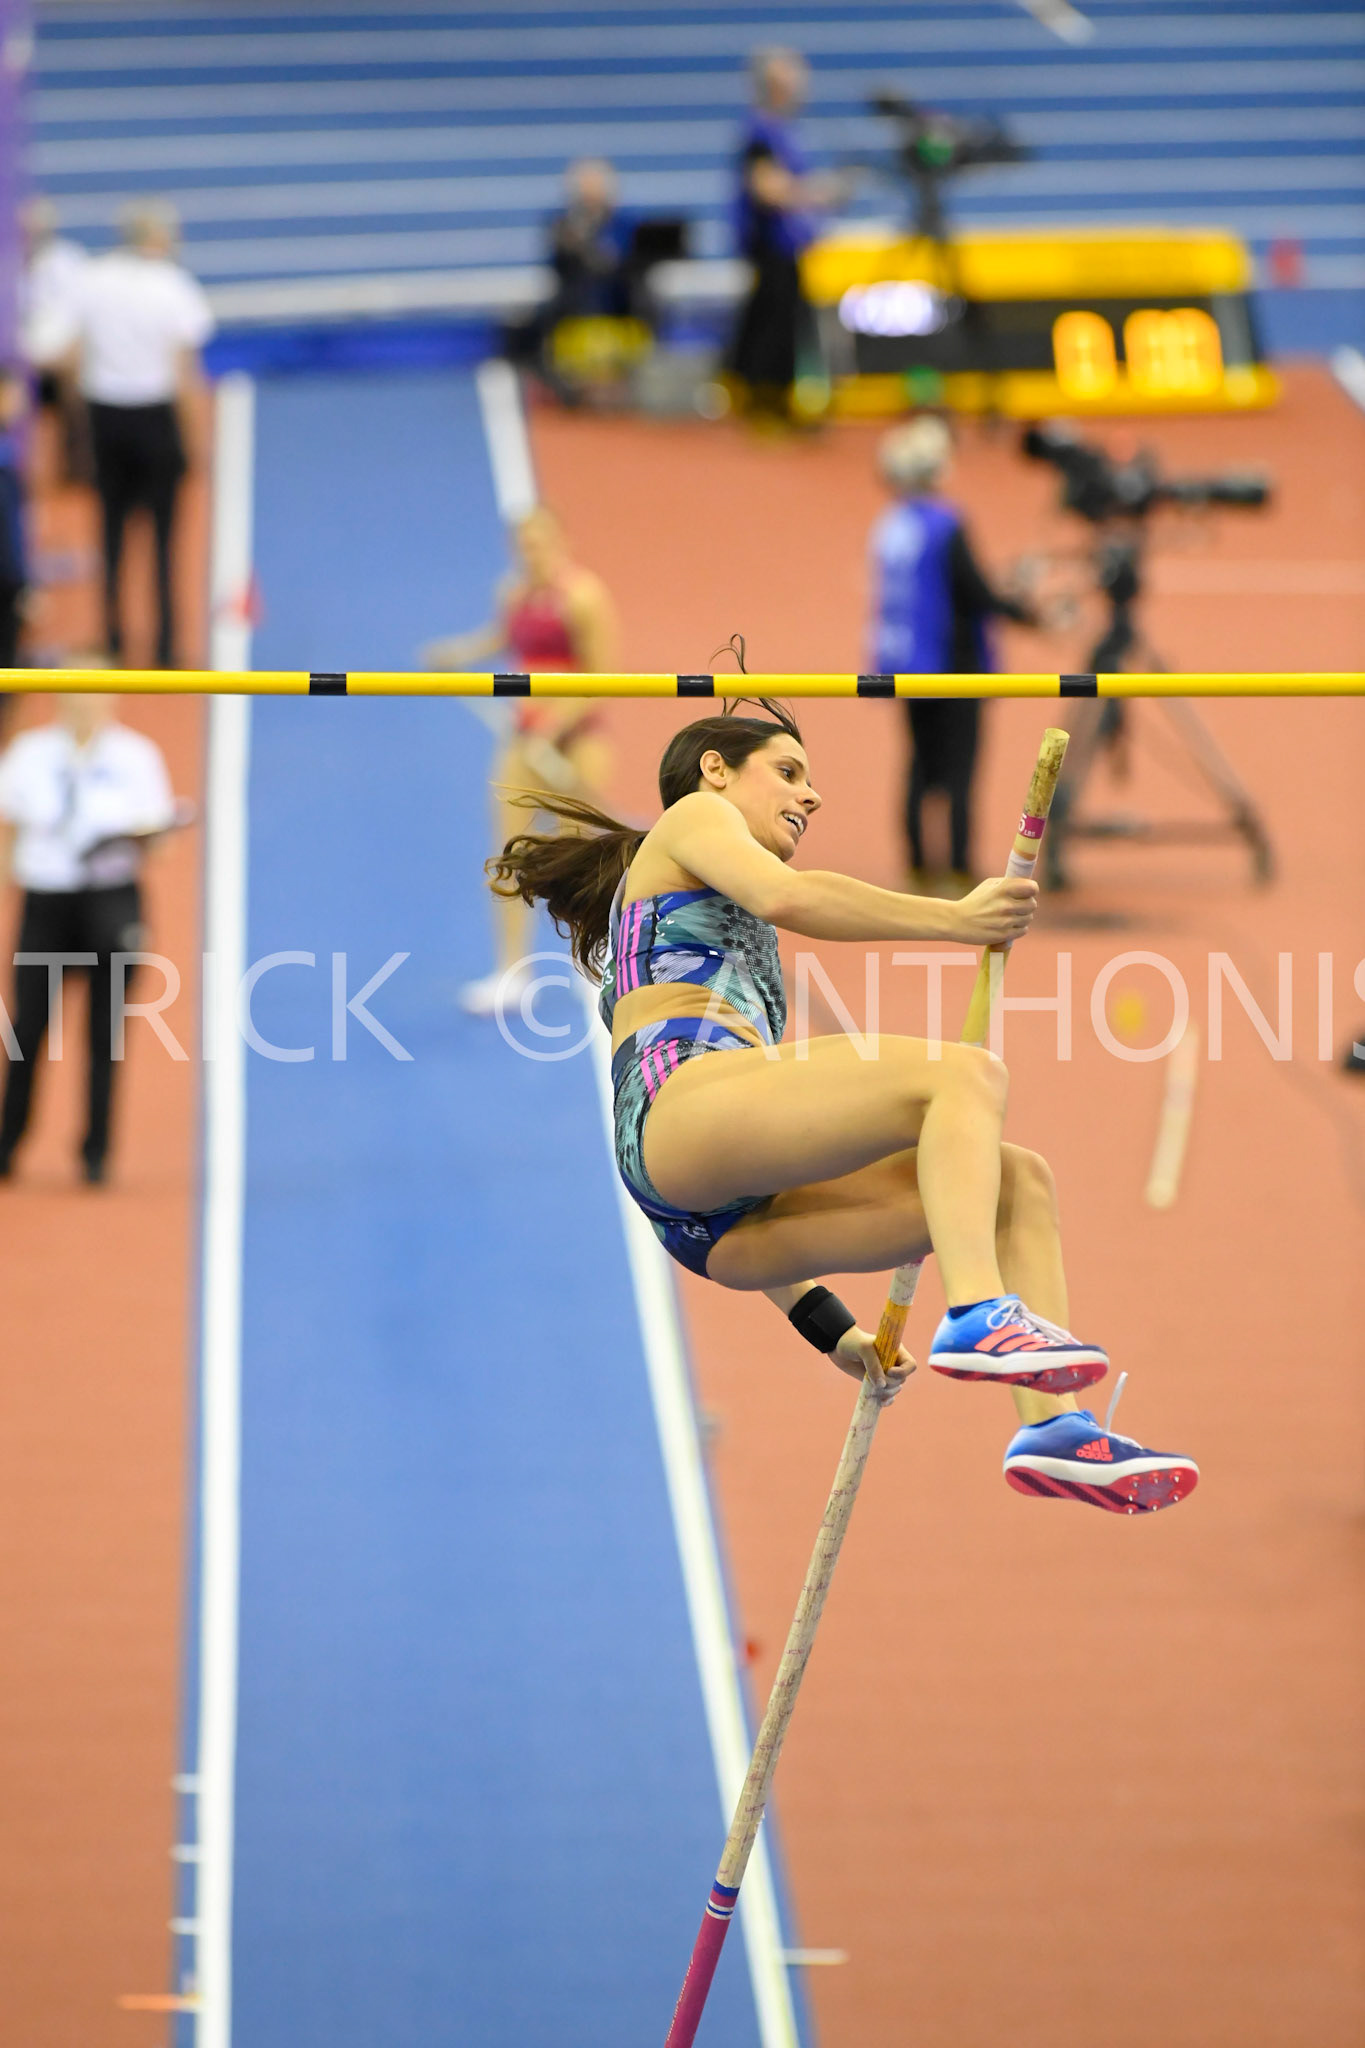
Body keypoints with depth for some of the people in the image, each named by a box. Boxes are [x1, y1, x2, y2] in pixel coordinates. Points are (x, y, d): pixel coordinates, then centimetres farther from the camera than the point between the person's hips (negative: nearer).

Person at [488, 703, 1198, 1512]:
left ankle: (1057, 1429, -18)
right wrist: (957, 919, -3)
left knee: (1020, 1183, 0)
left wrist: (825, 1322, 30)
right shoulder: (693, 817, 21)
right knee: (966, 1074, -22)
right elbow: (781, 895, -6)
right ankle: (979, 1316, -43)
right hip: (682, 1099, -8)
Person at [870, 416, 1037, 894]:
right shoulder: (945, 526, -16)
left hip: (904, 659, 7)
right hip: (952, 661, -7)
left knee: (923, 764, 14)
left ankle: (920, 865, 14)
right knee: (957, 765, -3)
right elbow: (975, 594, -16)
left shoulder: (888, 526, 5)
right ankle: (958, 868, -6)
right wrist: (1022, 612, -5)